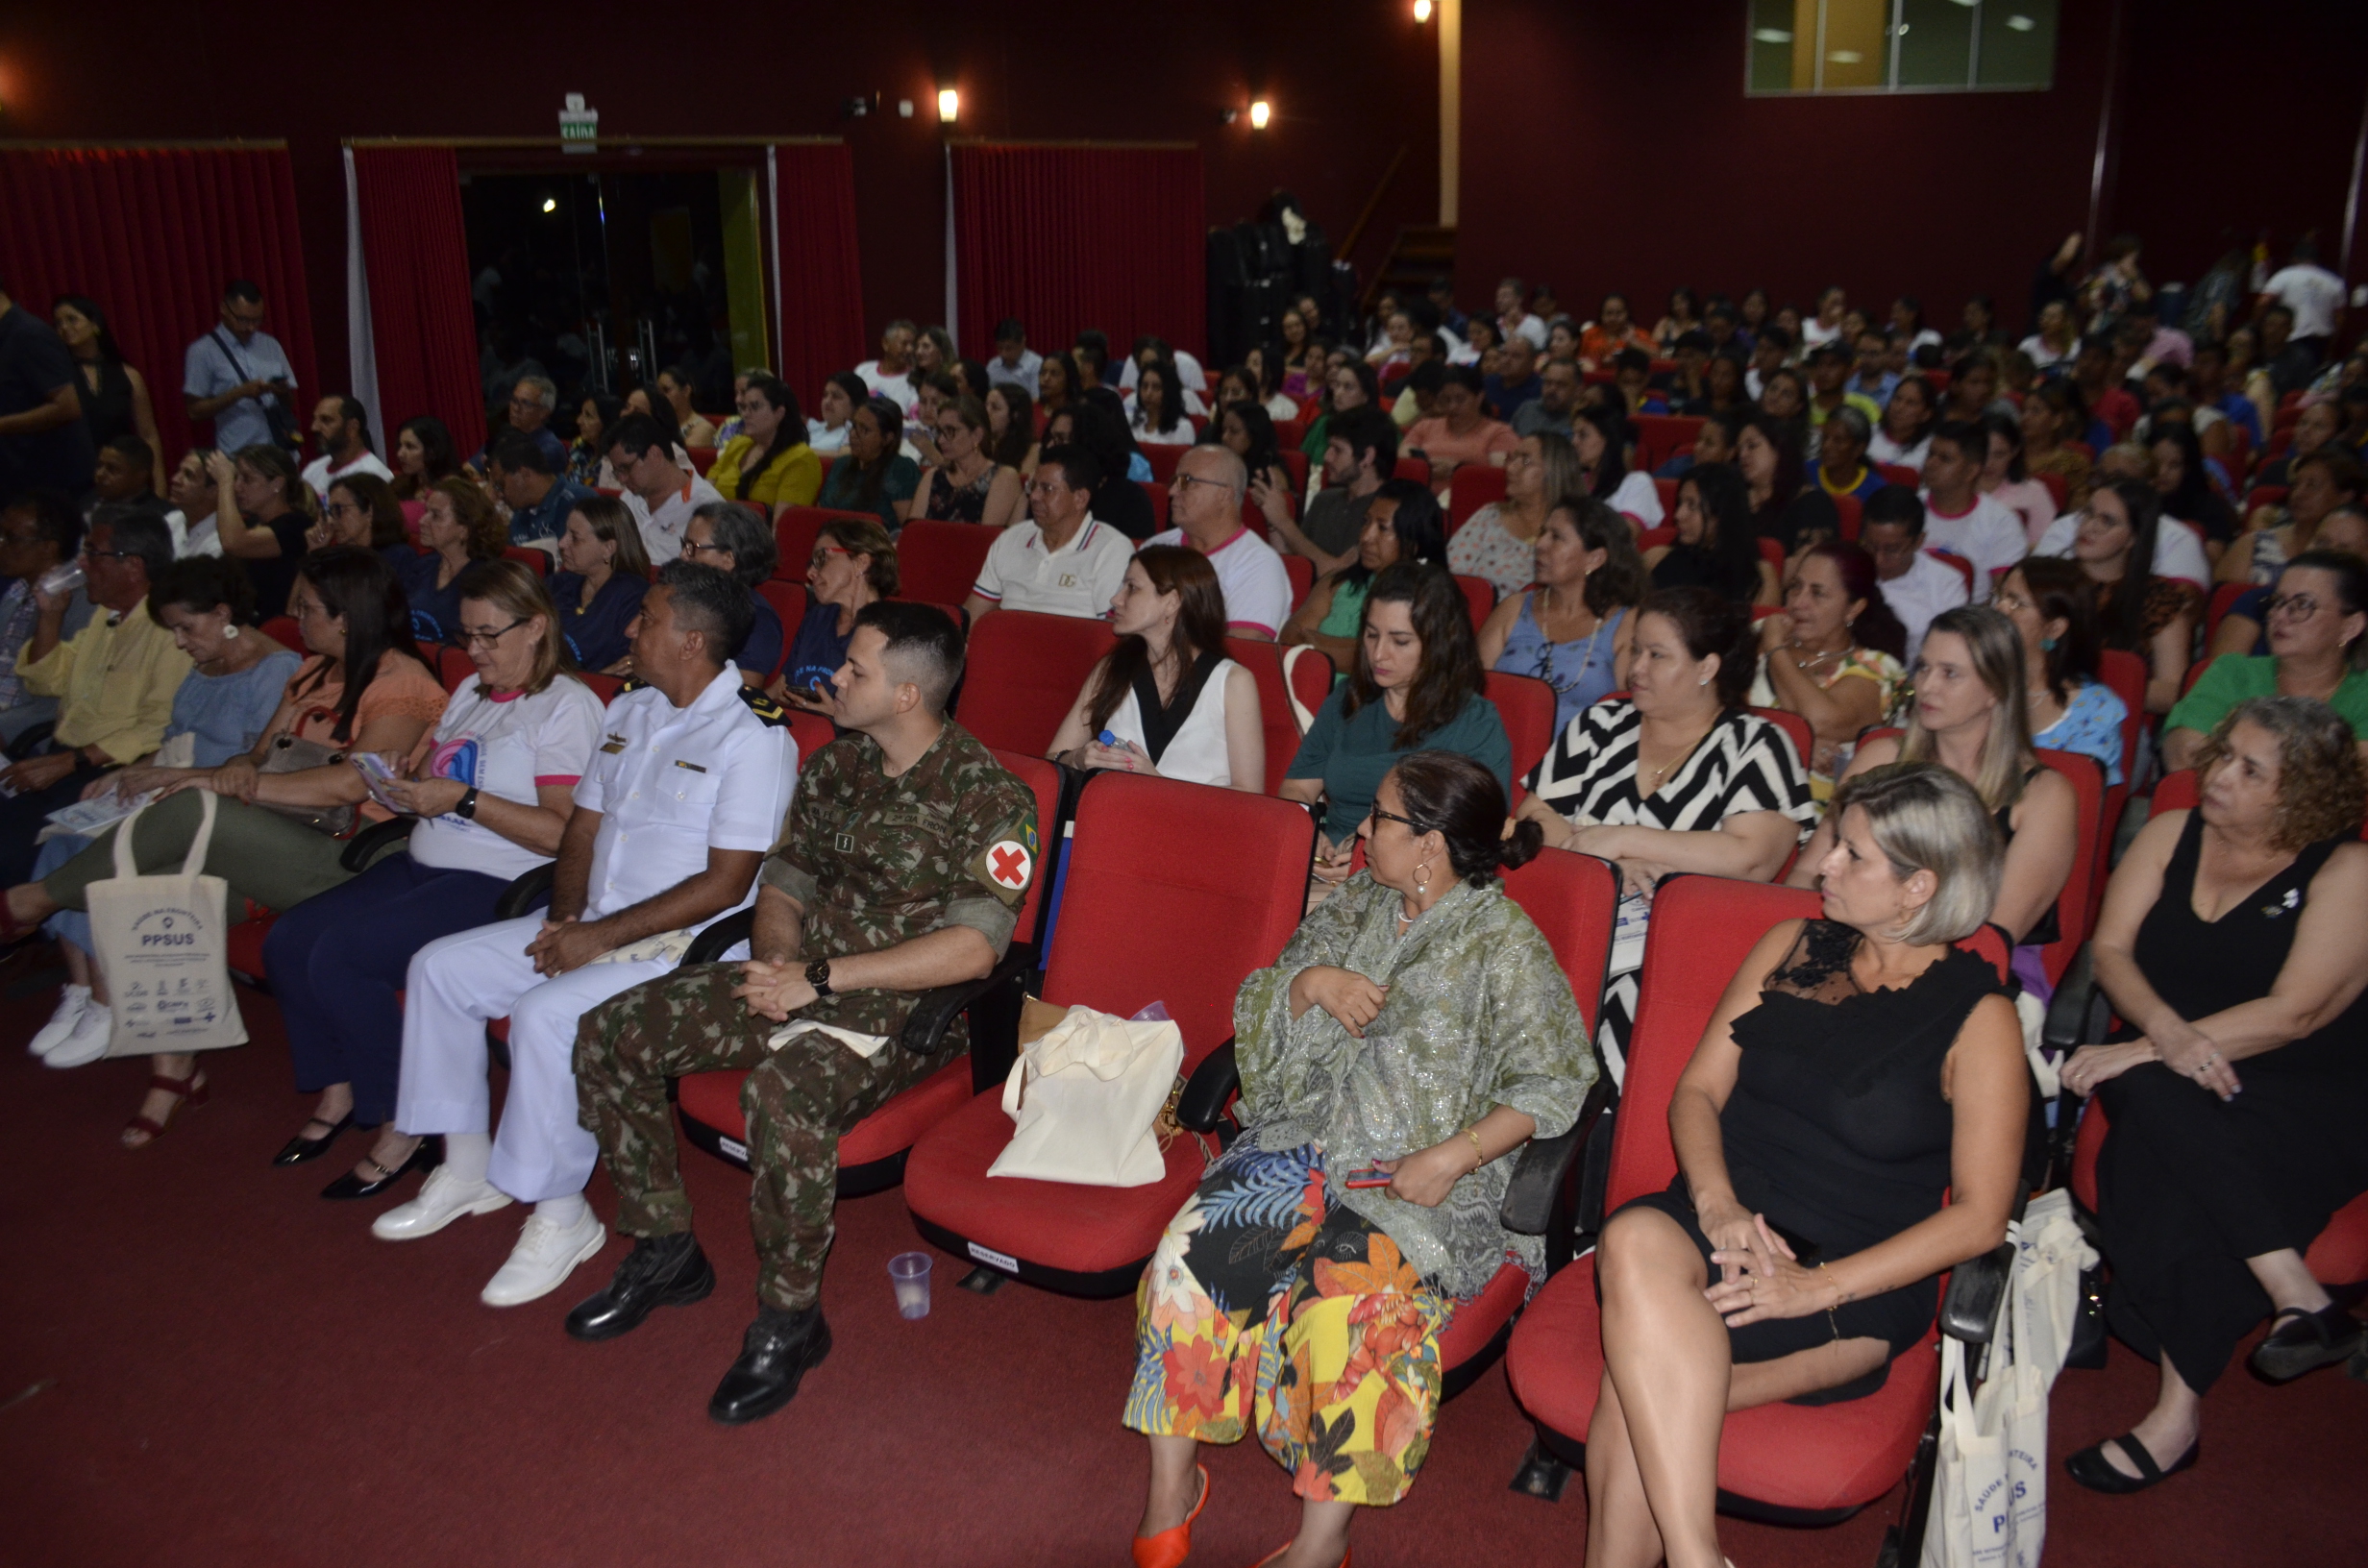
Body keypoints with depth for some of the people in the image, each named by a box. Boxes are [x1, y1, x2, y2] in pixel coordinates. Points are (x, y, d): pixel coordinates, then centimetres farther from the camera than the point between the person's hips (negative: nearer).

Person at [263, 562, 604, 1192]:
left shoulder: (567, 707, -9)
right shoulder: (471, 692, 19)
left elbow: (563, 833, -18)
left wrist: (463, 799, -22)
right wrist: (409, 784, 4)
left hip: (496, 884, -9)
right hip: (420, 865, 9)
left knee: (339, 957, -22)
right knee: (287, 941, -6)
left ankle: (402, 1123, -6)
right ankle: (337, 1094, 10)